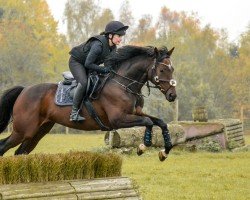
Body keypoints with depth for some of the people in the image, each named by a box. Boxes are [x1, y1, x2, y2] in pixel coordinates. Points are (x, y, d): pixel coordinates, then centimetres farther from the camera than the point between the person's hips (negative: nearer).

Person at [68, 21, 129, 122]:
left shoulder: (113, 48, -7)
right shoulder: (98, 45, -33)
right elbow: (88, 64, -34)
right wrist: (104, 69, -34)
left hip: (89, 65, 9)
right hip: (76, 62, -9)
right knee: (84, 82, -29)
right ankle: (74, 112, -26)